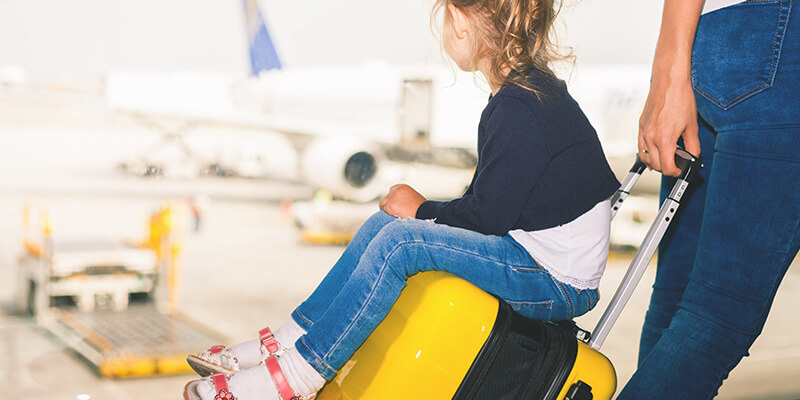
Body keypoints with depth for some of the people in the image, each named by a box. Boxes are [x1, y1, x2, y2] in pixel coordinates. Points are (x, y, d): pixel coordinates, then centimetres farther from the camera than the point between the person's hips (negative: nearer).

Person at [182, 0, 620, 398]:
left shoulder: (521, 108, -21)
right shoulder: (528, 91, 10)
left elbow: (488, 215, -20)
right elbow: (491, 202, 14)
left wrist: (423, 210, -4)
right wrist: (423, 211, 4)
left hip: (559, 281, -10)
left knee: (401, 239, -22)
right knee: (384, 220, 4)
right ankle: (285, 341, 6)